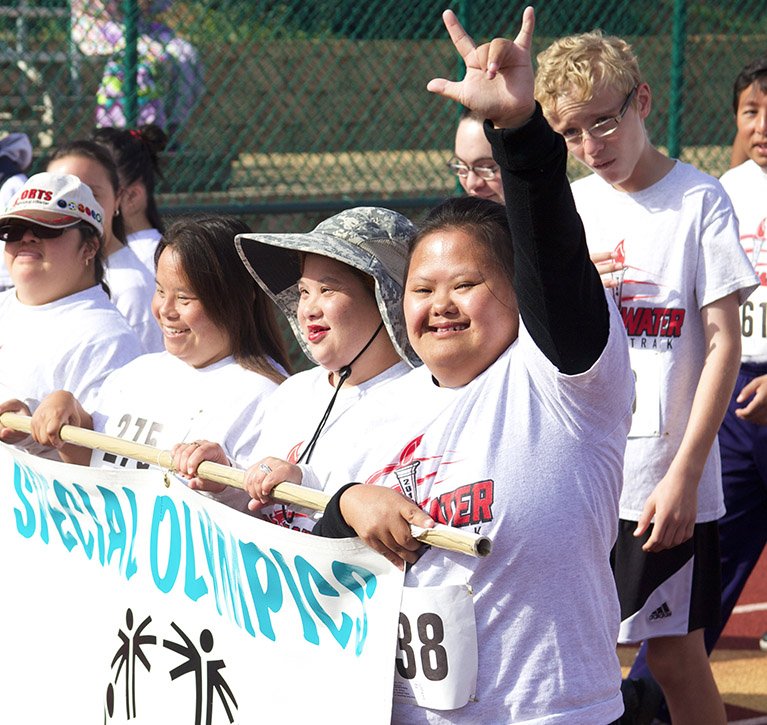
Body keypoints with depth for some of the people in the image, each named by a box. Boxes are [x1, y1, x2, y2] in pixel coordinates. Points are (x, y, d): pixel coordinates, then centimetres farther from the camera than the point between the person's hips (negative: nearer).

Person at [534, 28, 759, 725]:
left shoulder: (699, 200, -5)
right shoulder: (570, 206, 9)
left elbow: (723, 346, -9)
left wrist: (684, 475, -14)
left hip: (666, 481, -4)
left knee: (675, 653, 1)